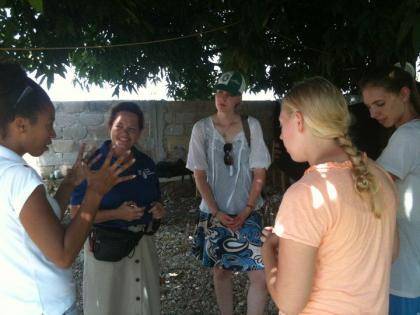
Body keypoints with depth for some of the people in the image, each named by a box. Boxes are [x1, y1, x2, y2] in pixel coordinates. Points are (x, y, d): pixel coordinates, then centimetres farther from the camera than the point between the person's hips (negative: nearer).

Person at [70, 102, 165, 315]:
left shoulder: (146, 163, 2)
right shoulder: (92, 164, -13)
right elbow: (77, 213, -13)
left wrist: (158, 210, -6)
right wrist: (118, 214, -24)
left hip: (143, 243, 5)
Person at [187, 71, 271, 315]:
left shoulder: (251, 126, -4)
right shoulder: (202, 128, -2)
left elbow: (260, 173, -3)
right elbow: (199, 175, -2)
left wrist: (246, 211, -9)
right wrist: (217, 213, -8)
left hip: (247, 213, 0)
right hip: (214, 213, 1)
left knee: (261, 275, -5)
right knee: (221, 270, 14)